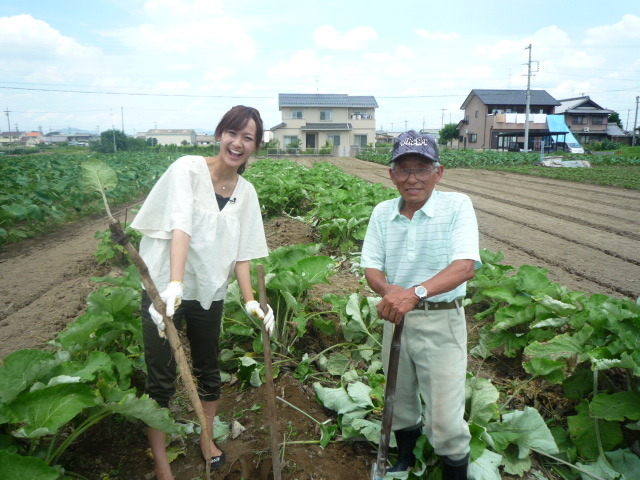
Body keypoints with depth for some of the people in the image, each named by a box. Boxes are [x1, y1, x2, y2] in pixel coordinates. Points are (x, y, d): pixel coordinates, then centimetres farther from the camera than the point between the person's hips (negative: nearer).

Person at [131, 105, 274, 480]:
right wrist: (175, 284, -37)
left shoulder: (247, 192, 1)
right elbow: (181, 225, -27)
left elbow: (242, 251, 0)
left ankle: (207, 438, 41)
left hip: (210, 292, 5)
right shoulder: (188, 169, -13)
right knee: (161, 379, 4)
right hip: (164, 289, -4)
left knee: (208, 369, 18)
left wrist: (251, 300, -10)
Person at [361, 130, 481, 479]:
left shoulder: (456, 206, -13)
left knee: (445, 420, 0)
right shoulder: (382, 213, 0)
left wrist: (416, 292, -40)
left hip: (442, 322, -4)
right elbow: (371, 267, -1)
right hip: (395, 319, 5)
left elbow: (465, 266, -25)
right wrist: (387, 289, -25)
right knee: (399, 399, 23)